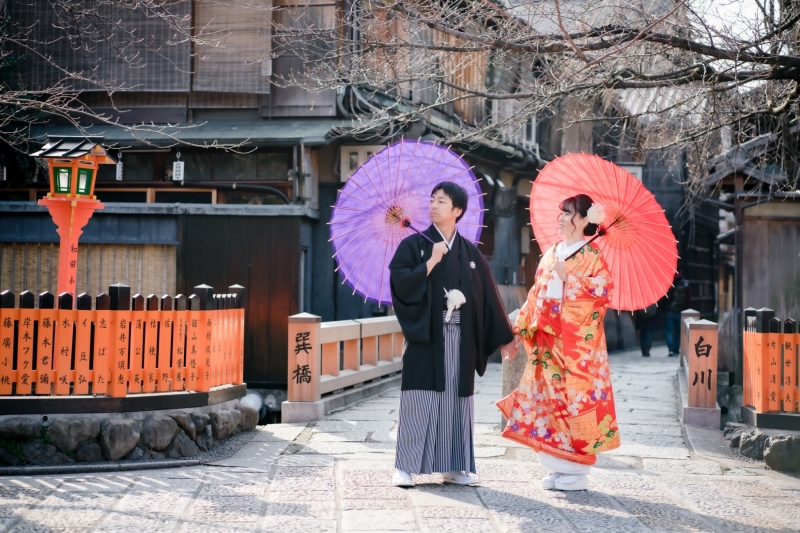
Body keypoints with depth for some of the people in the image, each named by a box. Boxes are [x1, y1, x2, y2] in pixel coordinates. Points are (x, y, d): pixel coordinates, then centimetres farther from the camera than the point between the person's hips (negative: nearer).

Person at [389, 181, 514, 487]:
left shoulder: (470, 253, 10)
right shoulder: (414, 245, 2)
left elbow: (487, 297, 12)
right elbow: (399, 283, -11)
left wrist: (504, 336, 12)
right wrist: (431, 262, -15)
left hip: (460, 339, 3)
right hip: (425, 337, -3)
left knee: (456, 399, 6)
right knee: (419, 400, -4)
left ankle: (454, 467, 13)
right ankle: (405, 467, 2)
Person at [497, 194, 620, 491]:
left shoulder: (592, 256, -3)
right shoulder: (550, 255, 16)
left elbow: (602, 292, -16)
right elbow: (535, 297, 16)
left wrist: (567, 277, -16)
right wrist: (518, 334, 12)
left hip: (577, 345, -6)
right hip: (546, 343, 7)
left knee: (575, 400, -5)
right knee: (549, 400, 5)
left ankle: (578, 470, 3)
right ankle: (558, 467, 13)